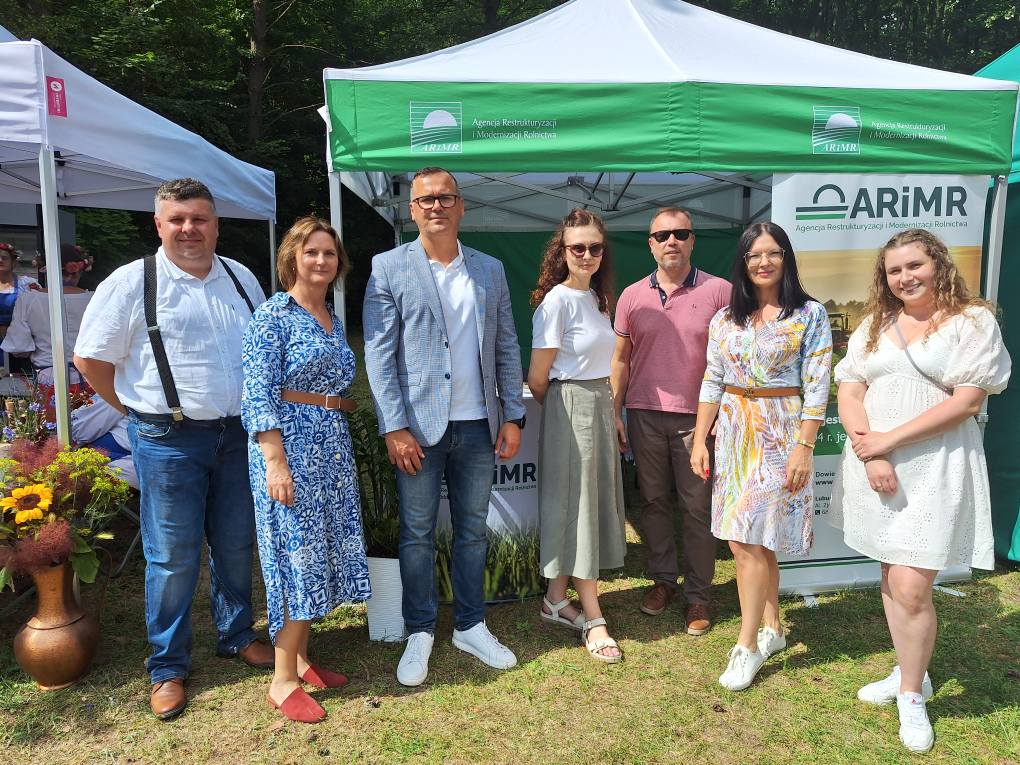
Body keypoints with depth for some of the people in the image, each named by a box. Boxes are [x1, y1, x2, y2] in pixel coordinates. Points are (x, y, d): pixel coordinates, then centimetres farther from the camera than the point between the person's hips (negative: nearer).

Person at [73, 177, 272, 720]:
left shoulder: (241, 279, 8)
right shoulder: (132, 283, -6)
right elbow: (89, 358, -3)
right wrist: (139, 410, 0)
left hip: (237, 433, 4)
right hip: (169, 440, -4)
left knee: (236, 544, 15)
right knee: (173, 555, 5)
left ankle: (236, 635, 35)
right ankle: (168, 667, 23)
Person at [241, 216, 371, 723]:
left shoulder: (333, 319, 14)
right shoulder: (273, 314, -9)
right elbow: (259, 396, -15)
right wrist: (276, 463, -20)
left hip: (333, 444, 8)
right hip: (290, 441, -8)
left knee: (321, 552, 11)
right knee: (298, 554, -4)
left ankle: (299, 658, 26)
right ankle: (283, 682, 9)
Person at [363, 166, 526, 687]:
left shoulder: (490, 270, 10)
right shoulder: (389, 268, -1)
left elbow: (506, 347, 10)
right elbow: (378, 352, -6)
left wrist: (513, 416, 4)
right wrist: (394, 427, -13)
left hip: (477, 426, 3)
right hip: (418, 426, -3)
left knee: (472, 530, 13)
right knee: (418, 534, 7)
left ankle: (470, 626, 29)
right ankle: (419, 634, 24)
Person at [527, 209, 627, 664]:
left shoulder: (597, 298, 10)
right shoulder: (557, 301, -15)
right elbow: (537, 378, -14)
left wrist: (608, 408, 13)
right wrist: (562, 406, 3)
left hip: (600, 405, 9)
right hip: (571, 409, -8)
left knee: (591, 503, 13)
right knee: (577, 505, 0)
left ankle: (556, 600, 27)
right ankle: (593, 619, 12)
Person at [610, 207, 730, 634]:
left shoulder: (719, 291, -2)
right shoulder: (632, 296, 7)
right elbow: (621, 359, 10)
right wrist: (615, 413, 5)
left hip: (696, 417, -2)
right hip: (644, 414, 3)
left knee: (697, 508, 3)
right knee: (653, 501, 11)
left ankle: (698, 595, 16)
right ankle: (663, 579, 27)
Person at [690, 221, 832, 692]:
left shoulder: (810, 314, -3)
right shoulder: (725, 318, 8)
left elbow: (816, 388, -7)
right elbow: (712, 383, 9)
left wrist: (803, 447, -13)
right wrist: (700, 441, 5)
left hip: (780, 434, -5)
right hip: (733, 432, 5)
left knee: (749, 539, -6)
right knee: (753, 539, 11)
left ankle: (748, 646, 7)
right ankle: (772, 627, 29)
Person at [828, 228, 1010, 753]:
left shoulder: (973, 321, -2)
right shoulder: (873, 326, 11)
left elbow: (966, 401, -11)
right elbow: (848, 393, 5)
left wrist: (886, 441, -15)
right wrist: (871, 454, -11)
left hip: (935, 468, -4)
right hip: (876, 467, 5)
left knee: (912, 588, -6)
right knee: (891, 578, 13)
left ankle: (911, 694, 15)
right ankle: (910, 673, 32)